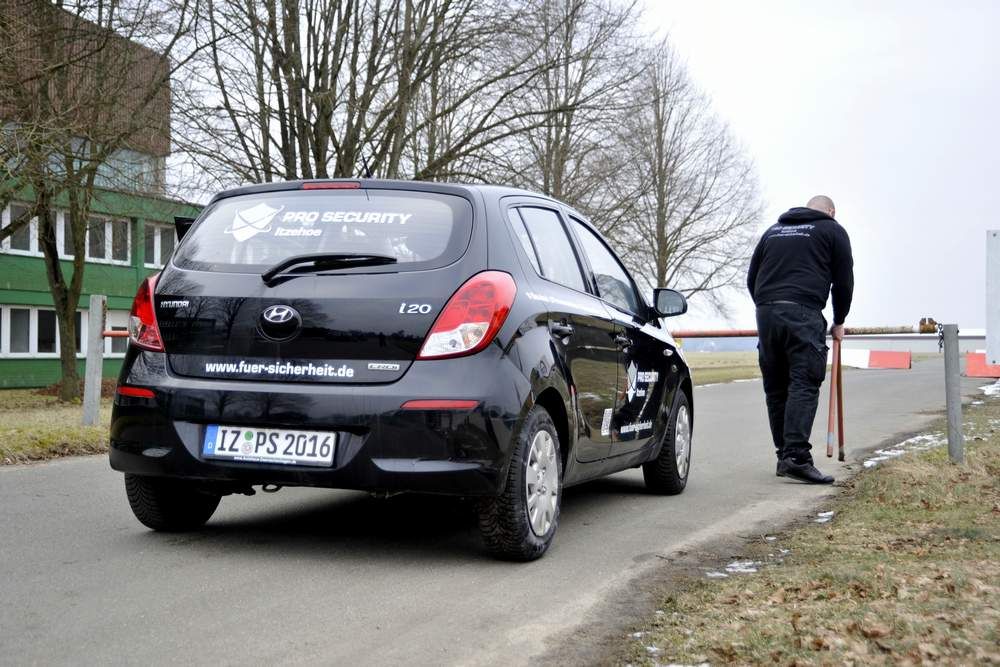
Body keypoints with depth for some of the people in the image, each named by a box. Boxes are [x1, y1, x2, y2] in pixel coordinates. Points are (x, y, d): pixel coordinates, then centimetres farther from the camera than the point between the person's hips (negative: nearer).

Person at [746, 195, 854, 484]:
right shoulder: (832, 230, 14)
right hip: (803, 313, -5)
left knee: (775, 389, 10)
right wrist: (839, 322, 24)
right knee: (803, 385, -10)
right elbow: (843, 282, 11)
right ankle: (796, 457, -20)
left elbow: (751, 278, 25)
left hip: (765, 311, 5)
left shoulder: (773, 230, 27)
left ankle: (784, 455, 13)